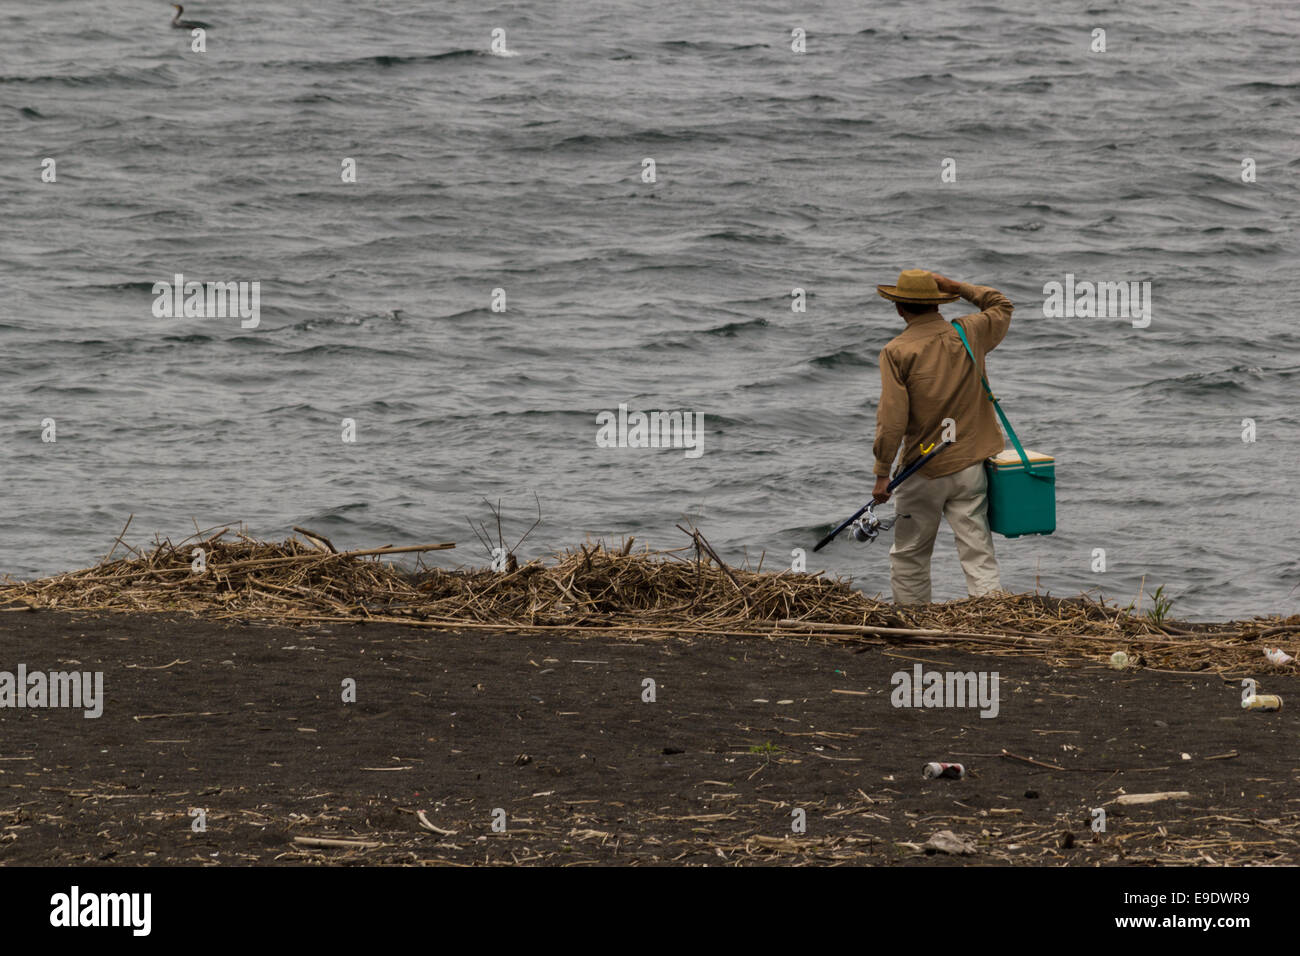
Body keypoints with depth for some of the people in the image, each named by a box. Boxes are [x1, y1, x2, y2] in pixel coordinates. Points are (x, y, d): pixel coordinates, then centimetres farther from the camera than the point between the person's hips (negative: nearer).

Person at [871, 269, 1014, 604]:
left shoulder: (896, 351, -9)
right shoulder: (969, 334, 2)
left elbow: (892, 418, -14)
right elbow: (1002, 307, 24)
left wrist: (882, 472, -8)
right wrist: (957, 288, 19)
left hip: (924, 471, -3)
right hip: (970, 465, 3)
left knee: (909, 556, 11)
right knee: (978, 553, 0)